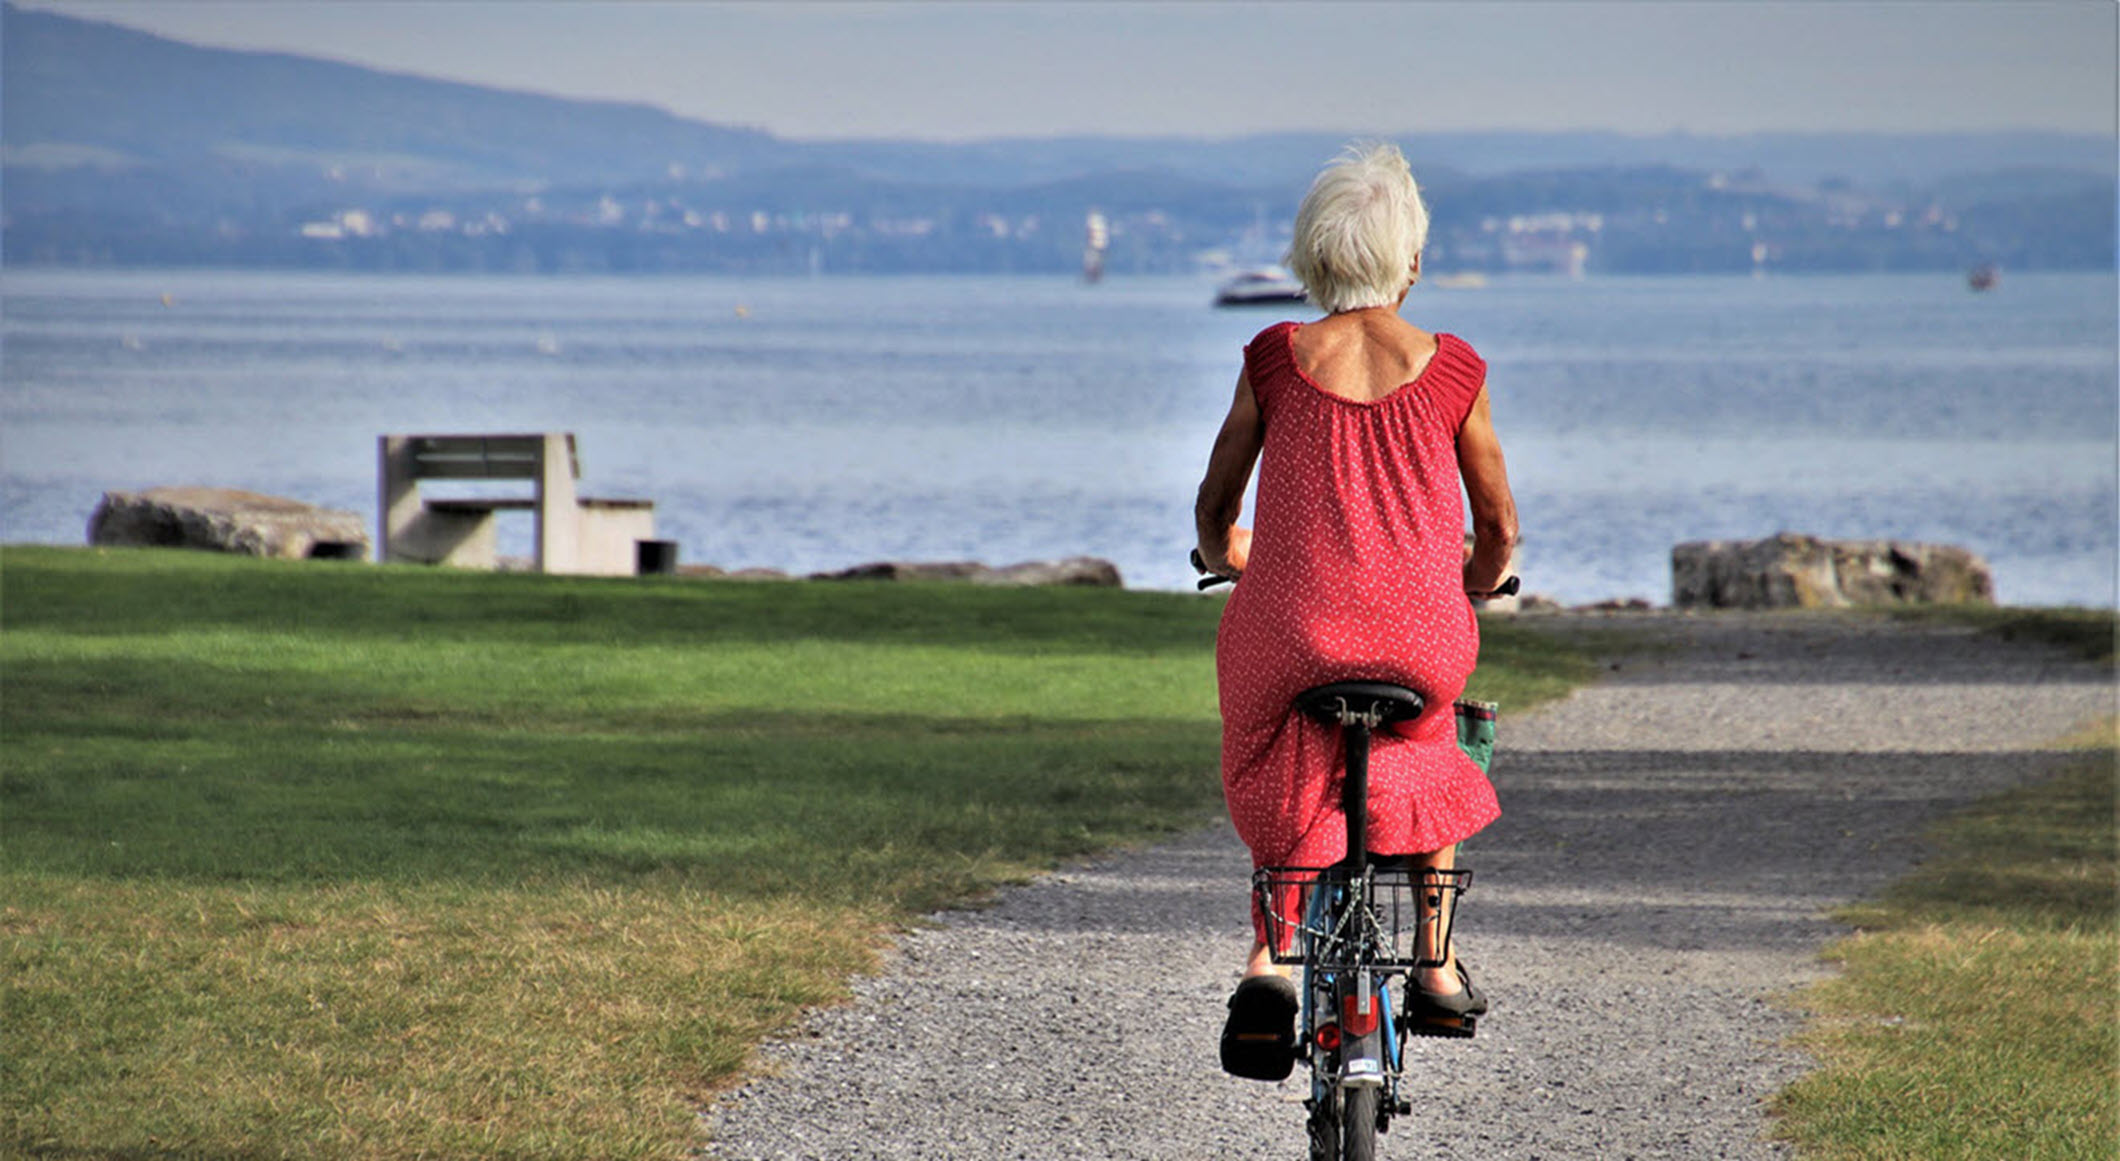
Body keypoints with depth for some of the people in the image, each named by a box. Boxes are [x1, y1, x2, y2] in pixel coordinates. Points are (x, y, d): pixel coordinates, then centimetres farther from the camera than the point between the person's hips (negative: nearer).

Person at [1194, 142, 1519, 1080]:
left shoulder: (1274, 361, 1)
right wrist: (1473, 589, 33)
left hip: (1291, 634, 0)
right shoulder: (1451, 372, 1)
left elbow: (1214, 509, 12)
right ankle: (1438, 963, 29)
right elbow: (1498, 527, 11)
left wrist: (1224, 557, 35)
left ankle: (1268, 958, 2)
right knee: (1427, 749, 33)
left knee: (1281, 785, 26)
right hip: (1421, 637, 1)